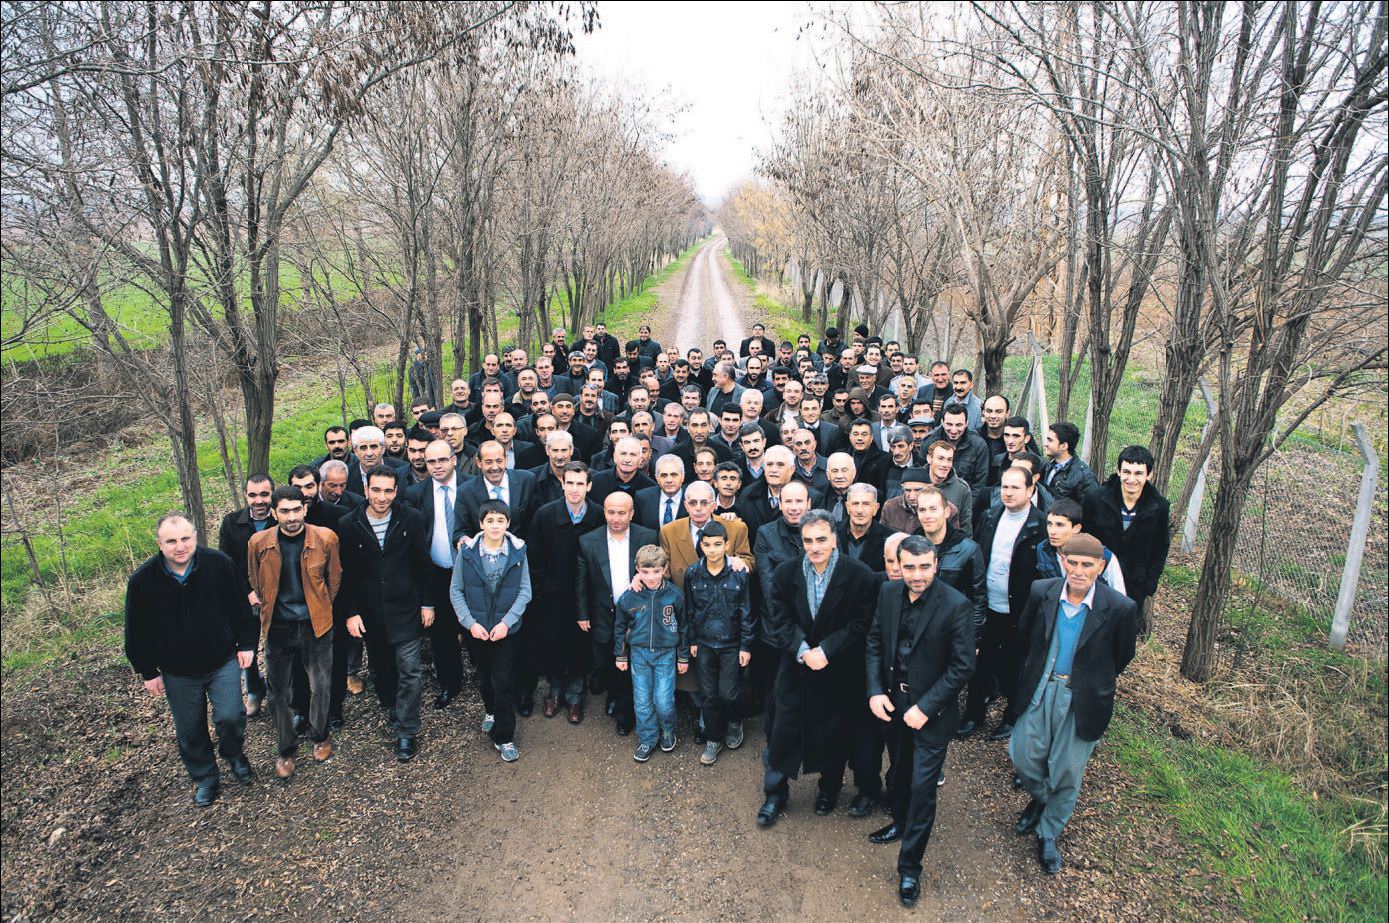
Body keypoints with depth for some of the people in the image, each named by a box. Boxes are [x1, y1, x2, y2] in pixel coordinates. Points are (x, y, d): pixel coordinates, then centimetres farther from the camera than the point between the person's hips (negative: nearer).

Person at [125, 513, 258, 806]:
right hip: (178, 672, 1)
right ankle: (204, 778, 36)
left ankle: (234, 755, 27)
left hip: (223, 661, -1)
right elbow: (137, 631, -1)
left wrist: (246, 644, 0)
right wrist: (148, 672, 2)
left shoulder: (220, 564, -13)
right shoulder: (142, 580, -13)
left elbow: (241, 606, -1)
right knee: (189, 731, 13)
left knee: (231, 716, -6)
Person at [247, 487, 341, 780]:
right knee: (280, 692, 10)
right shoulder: (259, 543, -9)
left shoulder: (325, 538, -12)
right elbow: (255, 583, 9)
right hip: (278, 628, 1)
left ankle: (320, 737, 35)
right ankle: (286, 750, 30)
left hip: (316, 624, -1)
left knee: (320, 687, 9)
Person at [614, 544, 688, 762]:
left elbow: (683, 627, 1)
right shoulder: (628, 597, -10)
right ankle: (647, 740, 27)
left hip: (666, 653, -1)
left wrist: (683, 657, 6)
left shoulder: (674, 595, -12)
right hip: (639, 653, 1)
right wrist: (620, 656, 9)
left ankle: (668, 732, 27)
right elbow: (620, 627, 5)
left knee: (664, 701, -2)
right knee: (642, 701, 8)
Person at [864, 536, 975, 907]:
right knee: (899, 769, 24)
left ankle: (909, 868, 18)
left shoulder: (955, 605, -21)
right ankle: (900, 822, 51)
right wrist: (875, 691, -6)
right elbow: (874, 643, 4)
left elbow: (963, 666, -17)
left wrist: (925, 707, -19)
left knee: (922, 786, 2)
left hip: (932, 709, -5)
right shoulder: (888, 593, -6)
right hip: (891, 701, 5)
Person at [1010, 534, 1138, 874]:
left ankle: (1049, 834, 35)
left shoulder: (1120, 608, -19)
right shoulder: (1041, 592, -12)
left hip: (1082, 701, -2)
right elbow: (1024, 635, 8)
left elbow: (1122, 657, 0)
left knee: (1067, 772, 10)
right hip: (1039, 691, 2)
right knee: (1023, 757, 9)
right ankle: (1040, 799, 44)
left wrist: (1092, 682, 10)